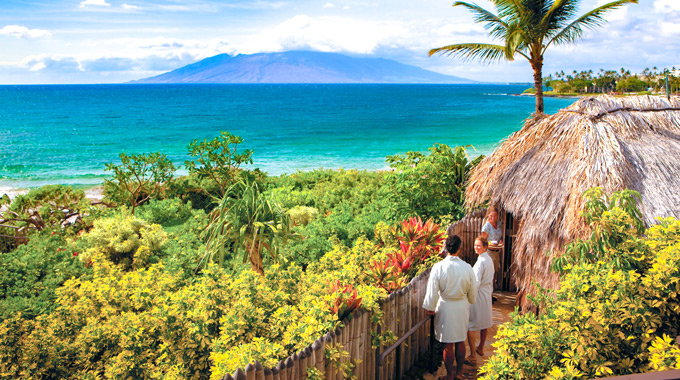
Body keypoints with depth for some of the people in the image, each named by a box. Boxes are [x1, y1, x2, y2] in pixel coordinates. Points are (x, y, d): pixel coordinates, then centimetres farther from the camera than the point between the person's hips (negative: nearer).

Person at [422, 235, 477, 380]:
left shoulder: (438, 267, -16)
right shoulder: (467, 267, -8)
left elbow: (432, 291, -10)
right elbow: (473, 291, 4)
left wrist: (429, 307, 4)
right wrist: (469, 302, 24)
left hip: (446, 307, -3)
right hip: (462, 307, 3)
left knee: (448, 345, 5)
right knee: (460, 341, 17)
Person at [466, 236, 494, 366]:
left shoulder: (481, 262, -22)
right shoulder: (489, 259, 6)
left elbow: (476, 283, -23)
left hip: (479, 295, -10)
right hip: (487, 294, 10)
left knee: (470, 325, -5)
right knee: (484, 322, 22)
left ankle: (473, 356, -5)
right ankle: (481, 348, 38)